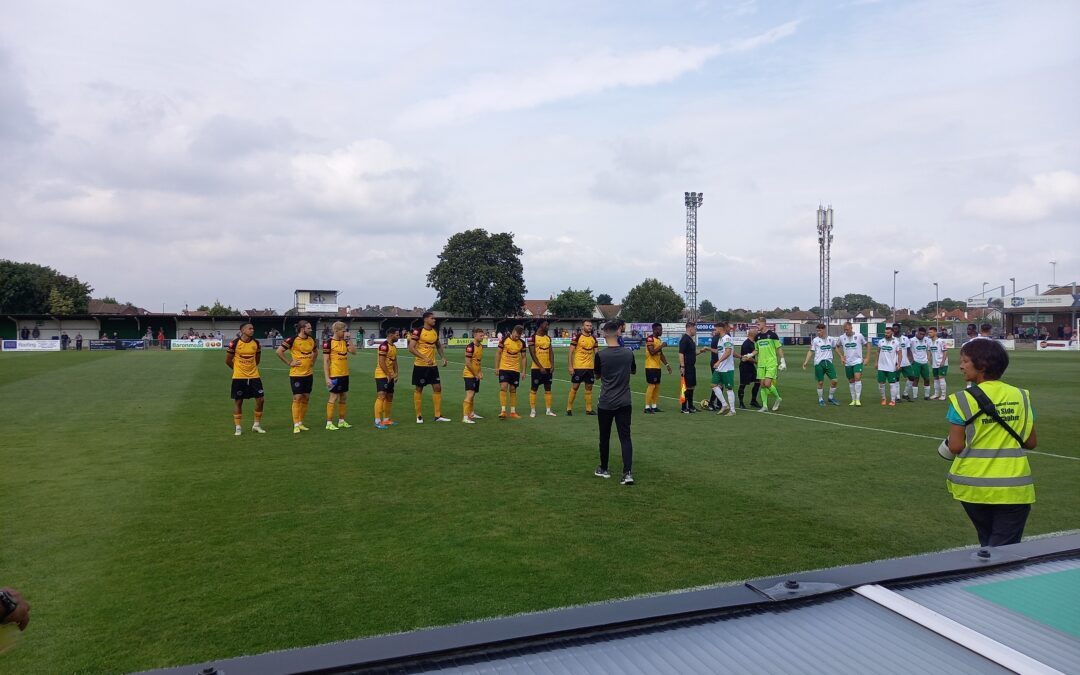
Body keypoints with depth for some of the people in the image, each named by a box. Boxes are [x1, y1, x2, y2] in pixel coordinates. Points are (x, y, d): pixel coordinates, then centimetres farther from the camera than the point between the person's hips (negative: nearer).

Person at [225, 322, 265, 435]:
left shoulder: (256, 343, 1)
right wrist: (238, 368, 9)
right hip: (239, 377, -3)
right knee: (238, 401, 4)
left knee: (260, 399, 0)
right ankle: (237, 428, 15)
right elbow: (228, 360, 0)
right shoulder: (234, 343, -10)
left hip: (254, 376, 4)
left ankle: (257, 425, 16)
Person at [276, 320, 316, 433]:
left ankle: (301, 423, 18)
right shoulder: (292, 340, -12)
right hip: (296, 374, -6)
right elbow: (279, 351, -13)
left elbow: (314, 352, 26)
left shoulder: (312, 340, 6)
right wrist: (289, 363, -12)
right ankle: (296, 425, 0)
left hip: (308, 374, 6)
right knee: (297, 398, -6)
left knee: (306, 398, 8)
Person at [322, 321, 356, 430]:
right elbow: (325, 361, -12)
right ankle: (329, 423, 4)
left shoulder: (345, 341, 10)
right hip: (334, 375, -7)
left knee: (344, 397, 12)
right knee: (334, 397, -3)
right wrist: (327, 378, -16)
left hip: (345, 374, 7)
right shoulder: (328, 343, -10)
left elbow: (353, 351, -4)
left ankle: (341, 421, 23)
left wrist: (349, 339, -6)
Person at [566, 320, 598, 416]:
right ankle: (569, 409, 9)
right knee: (574, 387, -1)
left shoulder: (594, 338, 9)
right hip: (578, 367, -5)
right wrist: (570, 367, -11)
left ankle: (589, 409, 16)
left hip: (590, 367, 5)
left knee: (589, 388, 8)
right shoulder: (577, 337, -7)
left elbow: (596, 353, 14)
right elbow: (571, 352, -7)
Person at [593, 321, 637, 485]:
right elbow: (634, 371, 17)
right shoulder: (628, 353, -3)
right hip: (624, 403, 2)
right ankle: (628, 472, -11)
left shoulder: (600, 355, -12)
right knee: (625, 437, 1)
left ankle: (604, 469, 27)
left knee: (604, 437, 13)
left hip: (606, 403, -2)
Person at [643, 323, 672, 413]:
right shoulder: (650, 339, -13)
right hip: (651, 367, -9)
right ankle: (647, 407, -4)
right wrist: (661, 346, -17)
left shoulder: (659, 339, 15)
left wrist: (667, 364, 15)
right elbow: (652, 352, -24)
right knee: (651, 386, -9)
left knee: (657, 386, 10)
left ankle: (654, 406, 17)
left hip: (657, 367, 9)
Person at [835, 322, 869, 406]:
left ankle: (858, 399, -15)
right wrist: (841, 356, 5)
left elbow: (867, 346, 4)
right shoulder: (841, 337, 0)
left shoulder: (859, 336, -6)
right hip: (847, 363, 3)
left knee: (857, 378, -19)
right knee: (851, 381, 9)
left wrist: (867, 358, -2)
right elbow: (837, 347, 18)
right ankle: (853, 400, 20)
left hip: (858, 361, -3)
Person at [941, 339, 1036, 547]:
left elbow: (955, 447, -10)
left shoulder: (963, 400, -10)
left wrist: (947, 443, 11)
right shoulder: (1021, 396, 1)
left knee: (988, 544, 18)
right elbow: (1031, 443, 5)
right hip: (1013, 488, 1)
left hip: (973, 486, -1)